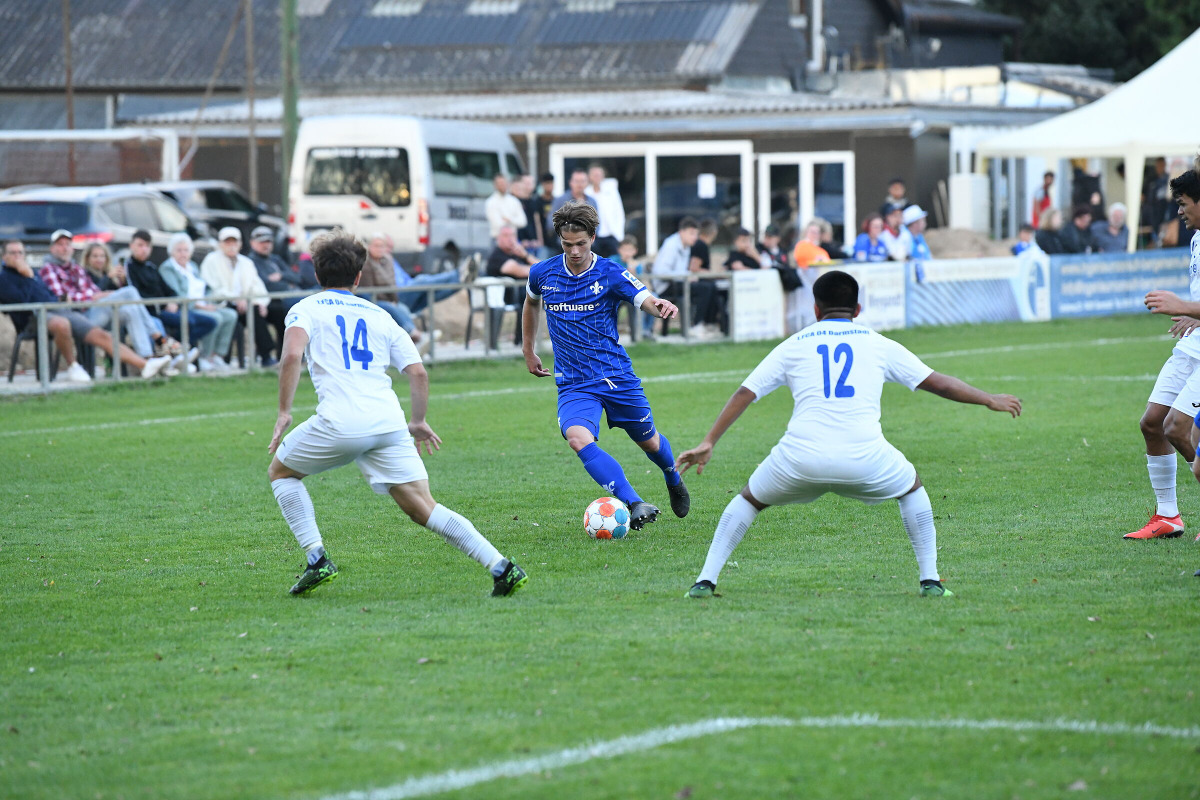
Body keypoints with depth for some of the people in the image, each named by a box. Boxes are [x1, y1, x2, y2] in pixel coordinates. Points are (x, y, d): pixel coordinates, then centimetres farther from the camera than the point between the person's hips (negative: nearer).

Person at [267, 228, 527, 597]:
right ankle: (501, 567, -8)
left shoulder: (306, 308, 13)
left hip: (340, 423, -3)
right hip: (389, 423, 3)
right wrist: (418, 422, 29)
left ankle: (316, 559, 7)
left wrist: (284, 411, -3)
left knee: (280, 471, 22)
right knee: (423, 507, 6)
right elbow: (418, 373, 16)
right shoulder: (379, 315, 24)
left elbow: (292, 354, -9)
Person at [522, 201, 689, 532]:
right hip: (573, 384, 1)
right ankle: (635, 505, -32)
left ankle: (673, 480, 51)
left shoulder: (610, 274, -8)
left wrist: (662, 306, -46)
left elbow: (647, 301, -22)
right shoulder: (542, 273, 0)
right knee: (578, 438, -29)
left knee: (649, 441, 15)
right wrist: (528, 351, 25)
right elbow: (531, 304, 22)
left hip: (617, 377, -1)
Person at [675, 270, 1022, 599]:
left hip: (800, 457, 0)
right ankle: (930, 580, 22)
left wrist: (708, 443, 15)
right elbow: (938, 383, 21)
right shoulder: (879, 344, 17)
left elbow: (744, 393, 12)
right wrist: (989, 400, 35)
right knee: (912, 488, 30)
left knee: (749, 498, 26)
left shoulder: (794, 346, 17)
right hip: (864, 457, 0)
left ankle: (706, 580, 15)